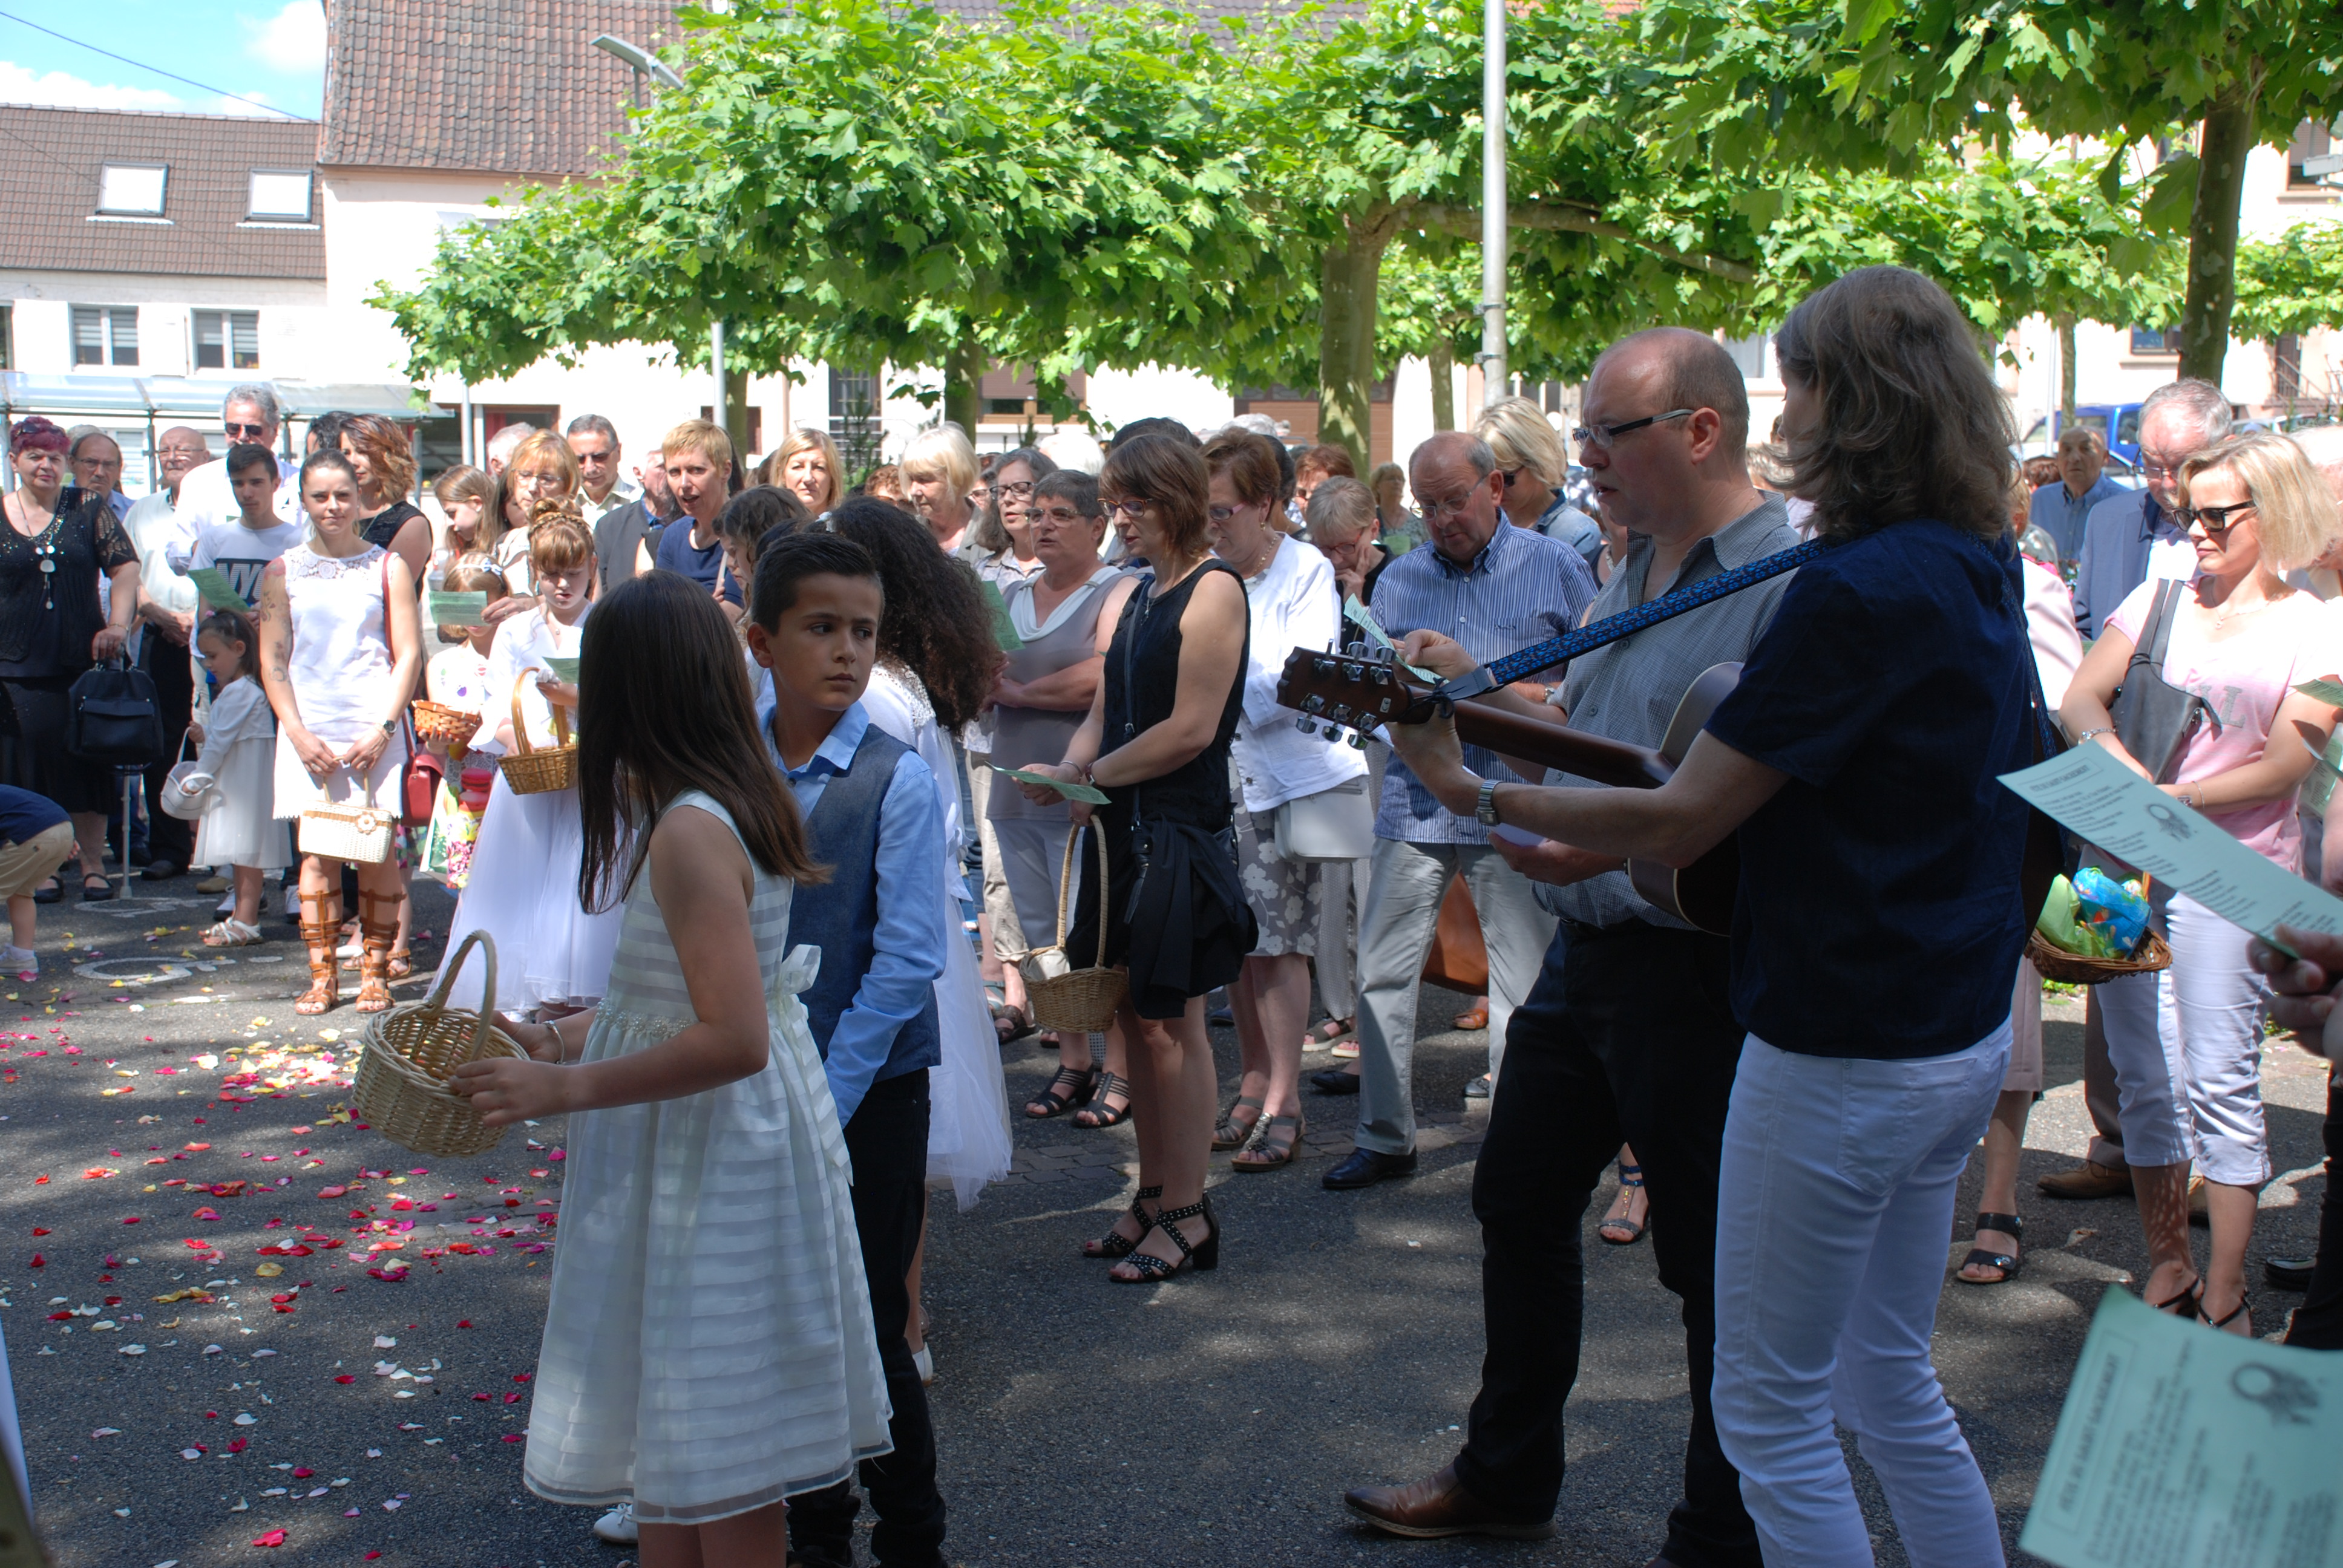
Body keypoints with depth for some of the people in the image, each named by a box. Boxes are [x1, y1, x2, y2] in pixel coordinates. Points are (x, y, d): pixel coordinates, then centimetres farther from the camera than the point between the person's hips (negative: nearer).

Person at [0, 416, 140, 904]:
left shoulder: (88, 507, 3)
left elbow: (125, 568, 0)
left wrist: (117, 625, -11)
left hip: (83, 659, -1)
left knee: (87, 763, 2)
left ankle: (93, 865, 9)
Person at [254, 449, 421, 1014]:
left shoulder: (388, 568, 6)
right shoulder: (283, 573, 9)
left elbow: (408, 655, 2)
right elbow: (272, 660, 7)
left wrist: (383, 729, -9)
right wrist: (299, 733, -5)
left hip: (373, 730, -1)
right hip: (309, 730, 1)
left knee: (377, 852, -2)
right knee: (317, 853, 0)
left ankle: (375, 973, 7)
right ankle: (322, 976, 7)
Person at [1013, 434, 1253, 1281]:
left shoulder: (1214, 590, -9)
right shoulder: (1134, 594, 15)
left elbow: (1190, 729, -16)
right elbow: (1105, 713, 14)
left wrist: (1086, 775, -11)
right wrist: (1070, 774, -6)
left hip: (1183, 831, -8)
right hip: (1126, 830, 8)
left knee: (1168, 1022, -2)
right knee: (1136, 1017, 11)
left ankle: (1186, 1214, 9)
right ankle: (1154, 1196, 22)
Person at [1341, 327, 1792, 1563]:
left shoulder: (1786, 584, -18)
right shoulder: (1631, 573, 12)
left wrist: (1618, 843, -30)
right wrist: (1474, 690, 9)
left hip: (1693, 973, -9)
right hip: (1583, 949, 10)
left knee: (1715, 1267, 5)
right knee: (1521, 1205, 20)